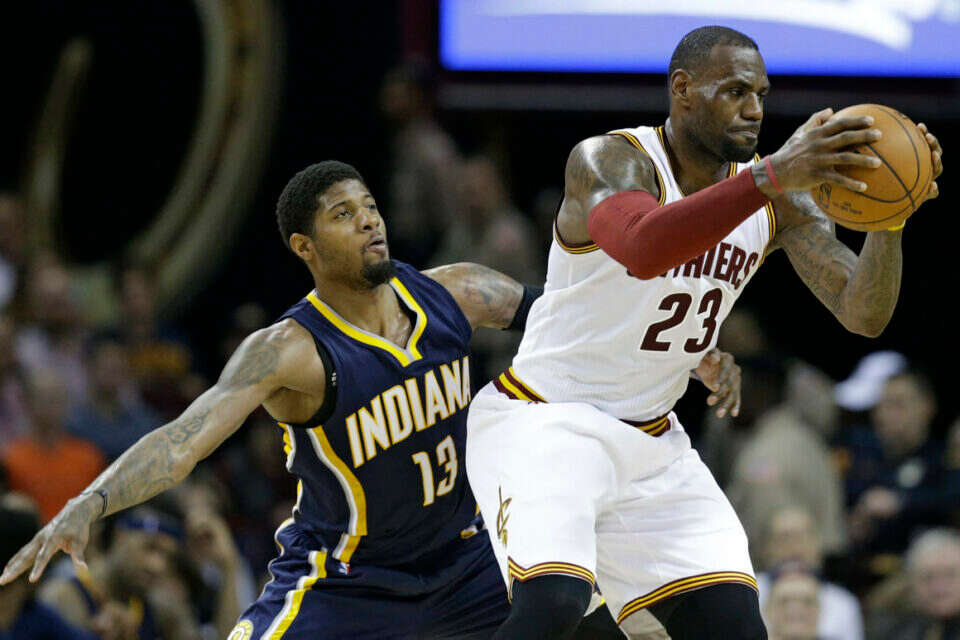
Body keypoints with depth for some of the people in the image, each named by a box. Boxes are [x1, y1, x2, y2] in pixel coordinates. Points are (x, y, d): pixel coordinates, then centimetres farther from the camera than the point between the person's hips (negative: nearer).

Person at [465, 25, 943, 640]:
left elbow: (863, 313, -8)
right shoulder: (608, 160, -19)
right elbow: (643, 250, -42)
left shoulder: (777, 201, 0)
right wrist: (772, 177, -51)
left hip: (651, 439, 6)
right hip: (540, 421, -6)